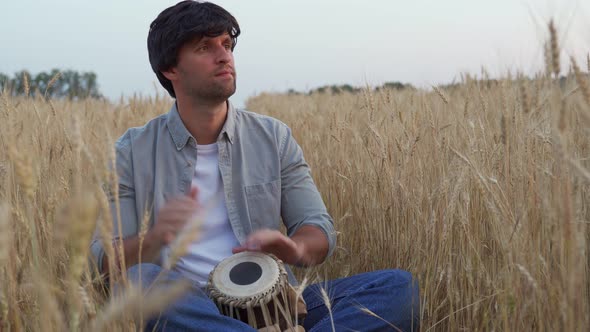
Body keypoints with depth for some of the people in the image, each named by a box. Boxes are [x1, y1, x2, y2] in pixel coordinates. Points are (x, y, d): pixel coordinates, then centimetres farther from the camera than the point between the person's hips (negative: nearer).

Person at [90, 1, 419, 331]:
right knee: (141, 281, -36)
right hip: (183, 305, -2)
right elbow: (104, 260, -2)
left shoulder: (274, 137, 6)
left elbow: (319, 228, 5)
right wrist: (153, 239, -25)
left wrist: (296, 248, -20)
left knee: (399, 286, -18)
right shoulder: (134, 151, 2)